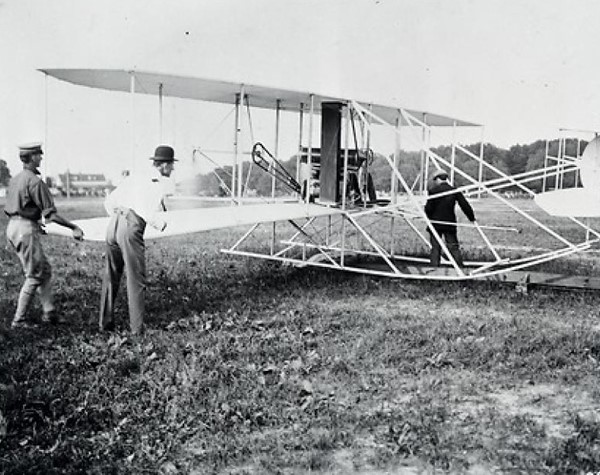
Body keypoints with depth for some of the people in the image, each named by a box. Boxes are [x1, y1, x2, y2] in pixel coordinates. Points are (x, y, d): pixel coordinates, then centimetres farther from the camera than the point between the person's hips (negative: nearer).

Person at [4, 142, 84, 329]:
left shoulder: (15, 179, 12)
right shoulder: (35, 181, -15)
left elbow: (9, 209, 18)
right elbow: (50, 213, -18)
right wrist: (74, 227, -11)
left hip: (13, 227, 9)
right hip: (26, 229, -9)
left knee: (45, 270, 15)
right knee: (34, 276, 1)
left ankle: (49, 313, 19)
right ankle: (19, 320, 6)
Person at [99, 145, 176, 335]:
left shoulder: (134, 177, 21)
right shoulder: (162, 183, 2)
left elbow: (109, 201, 20)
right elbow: (149, 212, -13)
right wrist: (161, 225, 5)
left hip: (113, 224, 6)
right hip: (132, 228, -6)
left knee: (110, 276, 16)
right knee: (136, 280, 4)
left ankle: (105, 322, 22)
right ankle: (136, 327, 9)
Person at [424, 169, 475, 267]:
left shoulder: (433, 191, -7)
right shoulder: (454, 191, 2)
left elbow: (428, 208, -9)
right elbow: (465, 206, 1)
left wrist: (429, 217, 10)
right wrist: (472, 218, 11)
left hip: (435, 223, -2)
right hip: (450, 224, 2)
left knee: (435, 248, 4)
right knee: (454, 247, 6)